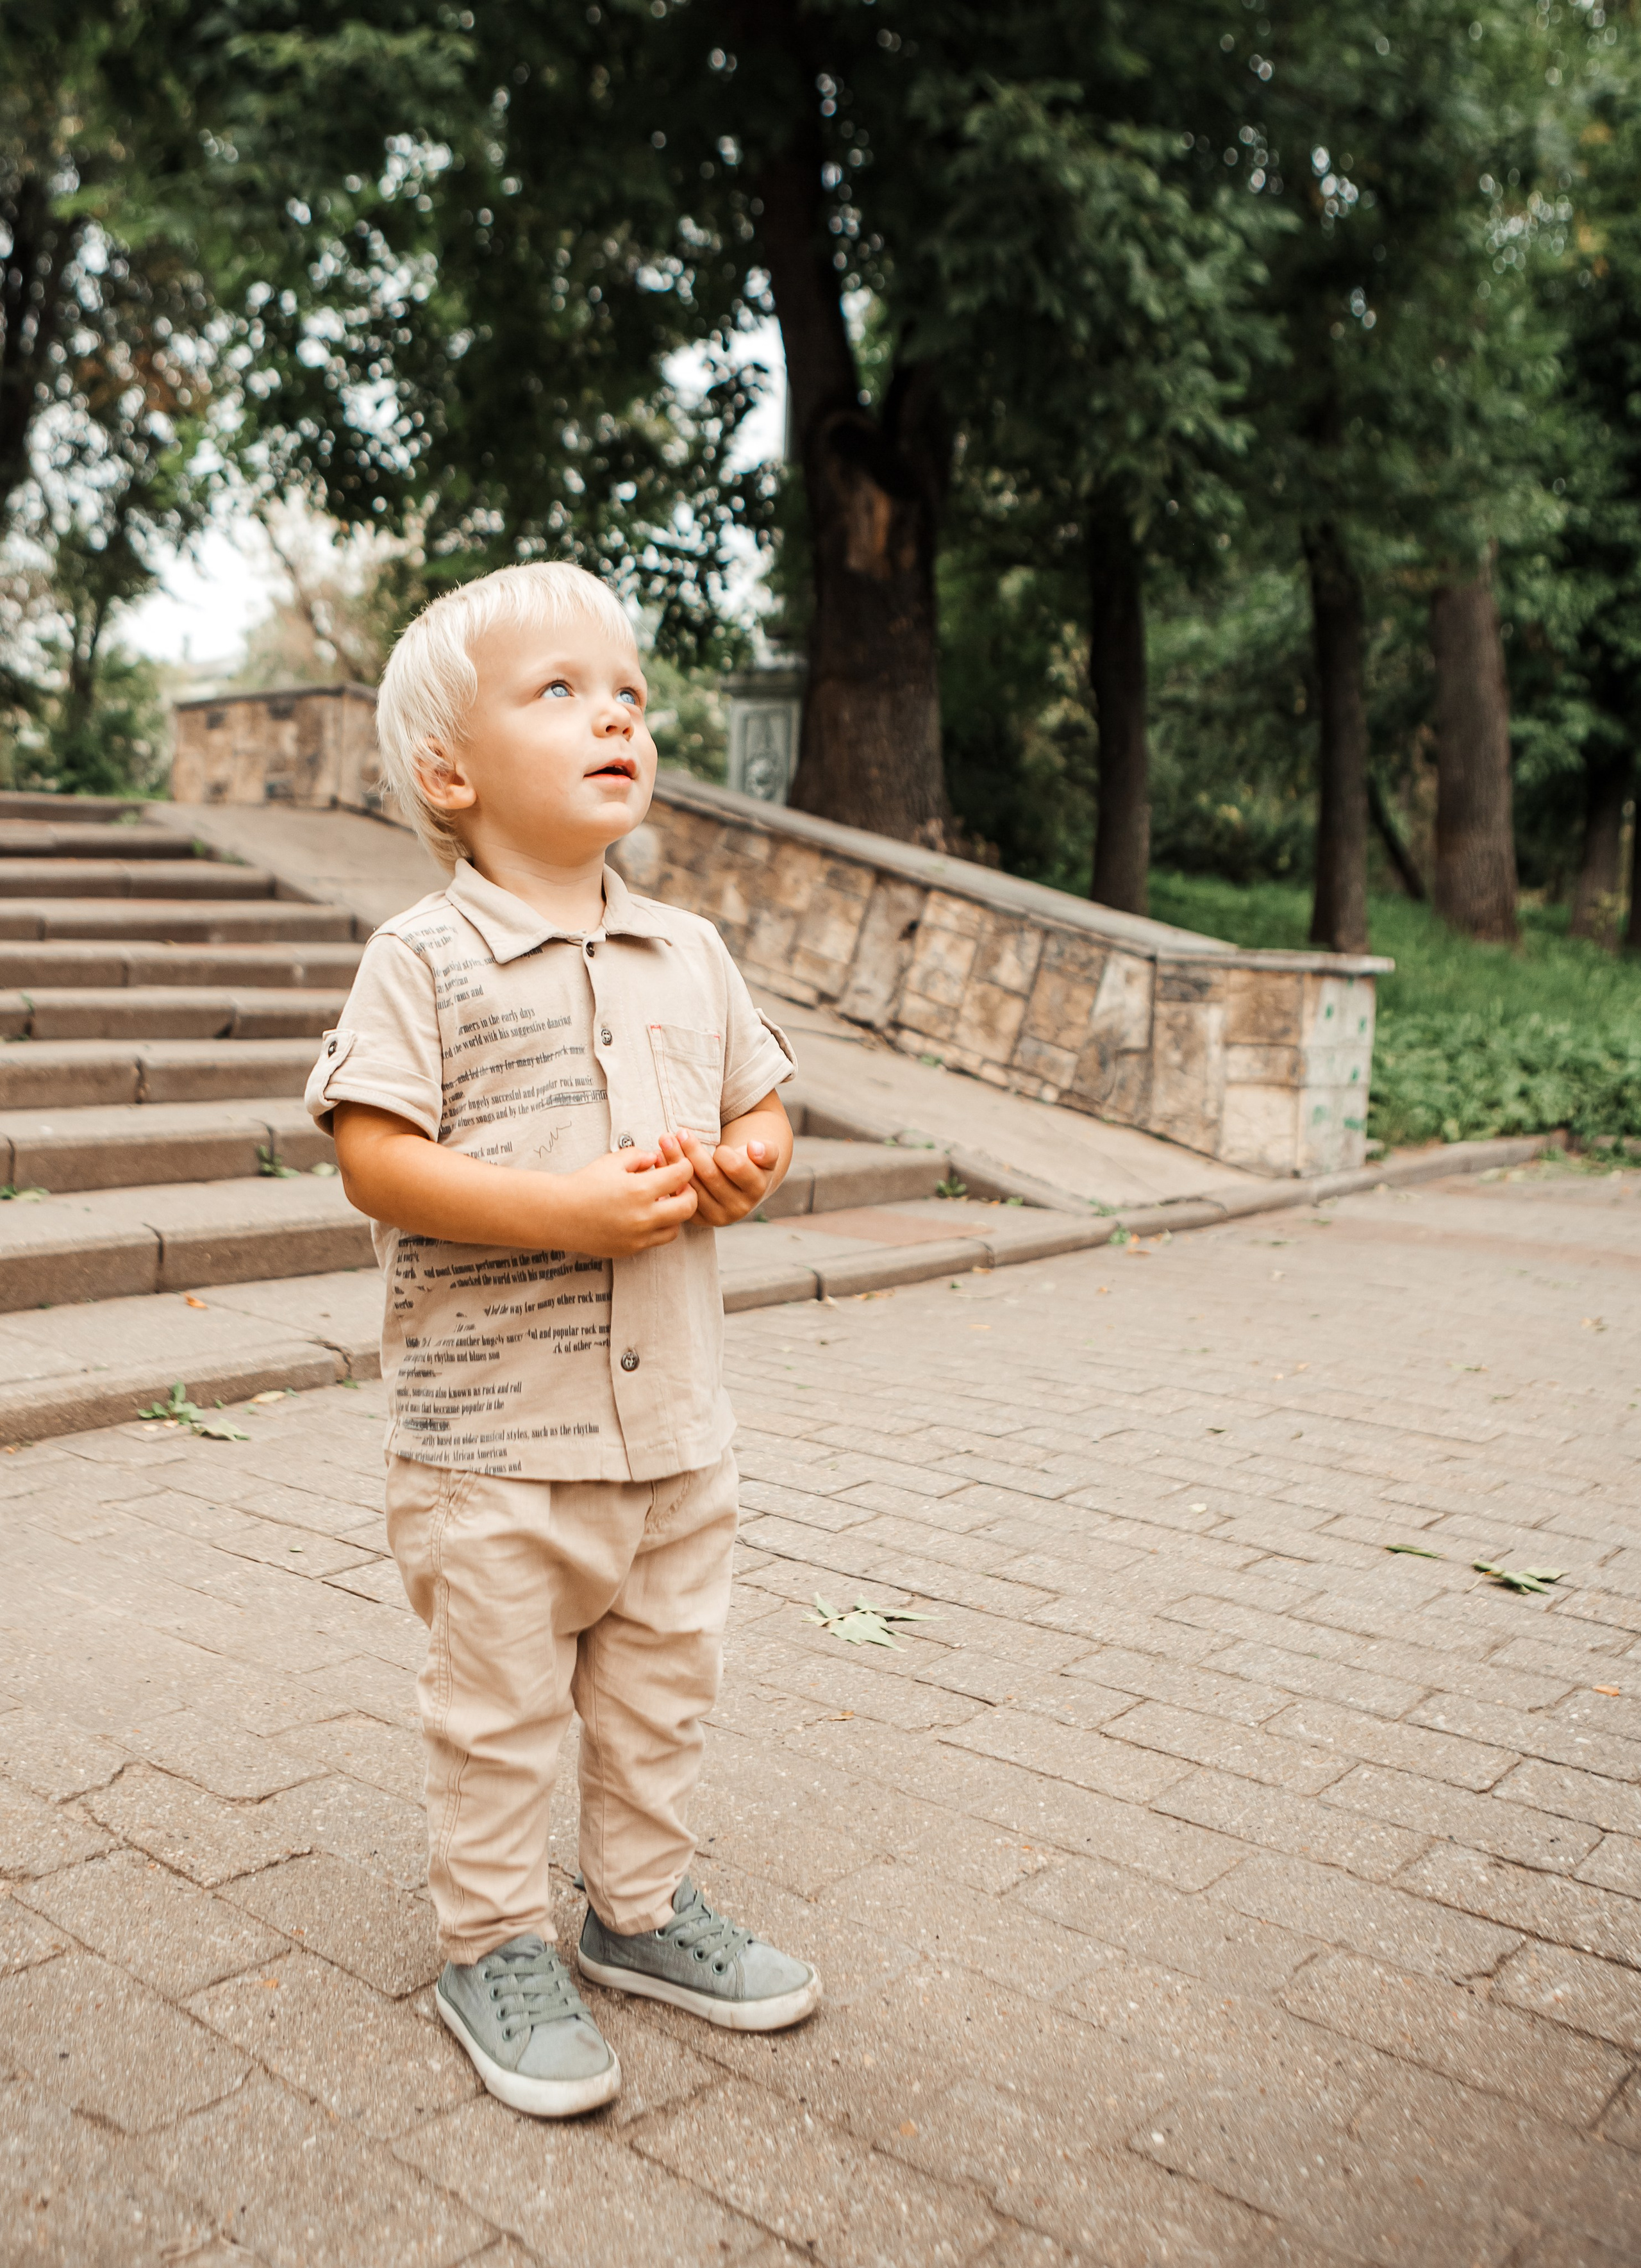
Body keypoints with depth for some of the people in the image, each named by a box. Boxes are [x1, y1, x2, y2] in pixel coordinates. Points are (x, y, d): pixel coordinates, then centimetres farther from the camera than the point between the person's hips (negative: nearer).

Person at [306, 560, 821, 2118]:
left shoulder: (688, 954, 7)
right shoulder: (423, 961, -11)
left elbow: (762, 1106, 15)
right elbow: (372, 1159, -16)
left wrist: (745, 1166, -8)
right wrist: (566, 1207, -25)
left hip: (676, 1418, 6)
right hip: (491, 1427, -5)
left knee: (662, 1689, 19)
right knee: (497, 1709, 9)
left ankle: (640, 1905, 39)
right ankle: (492, 1947, 30)